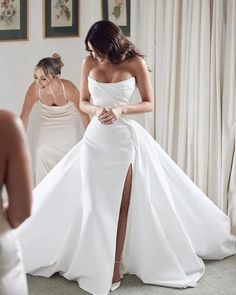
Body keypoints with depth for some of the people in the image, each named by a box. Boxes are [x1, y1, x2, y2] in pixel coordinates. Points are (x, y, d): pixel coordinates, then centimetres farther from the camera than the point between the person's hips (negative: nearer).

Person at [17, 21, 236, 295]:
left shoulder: (135, 62, -6)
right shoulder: (89, 63, 1)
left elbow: (149, 104, -2)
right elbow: (83, 102, 7)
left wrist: (121, 109, -19)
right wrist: (97, 110, -15)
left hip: (124, 138, -2)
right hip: (96, 137, 2)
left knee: (120, 203, 4)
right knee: (95, 202, 4)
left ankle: (116, 264, 14)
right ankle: (96, 264, 19)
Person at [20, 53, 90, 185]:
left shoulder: (69, 88, -36)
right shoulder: (34, 88, -34)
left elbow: (83, 114, -17)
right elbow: (25, 115, -17)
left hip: (68, 124, 0)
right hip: (45, 124, 1)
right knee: (42, 153, -10)